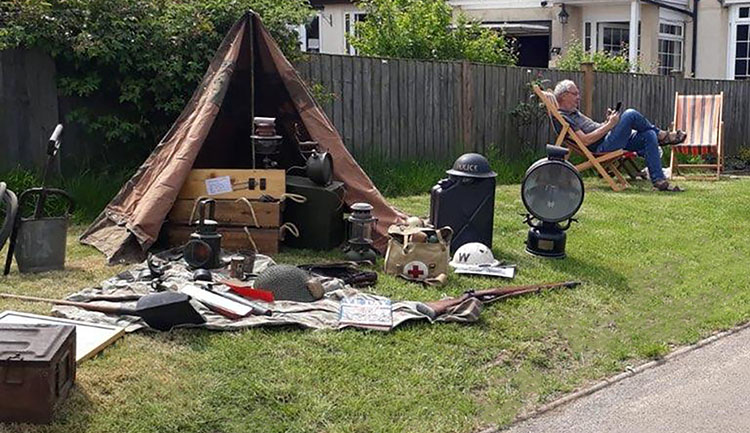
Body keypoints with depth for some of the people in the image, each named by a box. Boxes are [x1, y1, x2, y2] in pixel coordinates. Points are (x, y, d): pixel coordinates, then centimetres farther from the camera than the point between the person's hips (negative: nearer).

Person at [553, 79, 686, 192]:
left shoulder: (575, 113, 25)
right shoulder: (562, 118, -9)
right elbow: (585, 140, -19)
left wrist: (607, 122, 6)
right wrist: (609, 125, -15)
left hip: (610, 140, 10)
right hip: (602, 147, -10)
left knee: (649, 136, -7)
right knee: (630, 115, -19)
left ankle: (659, 180, -10)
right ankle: (661, 136, 5)